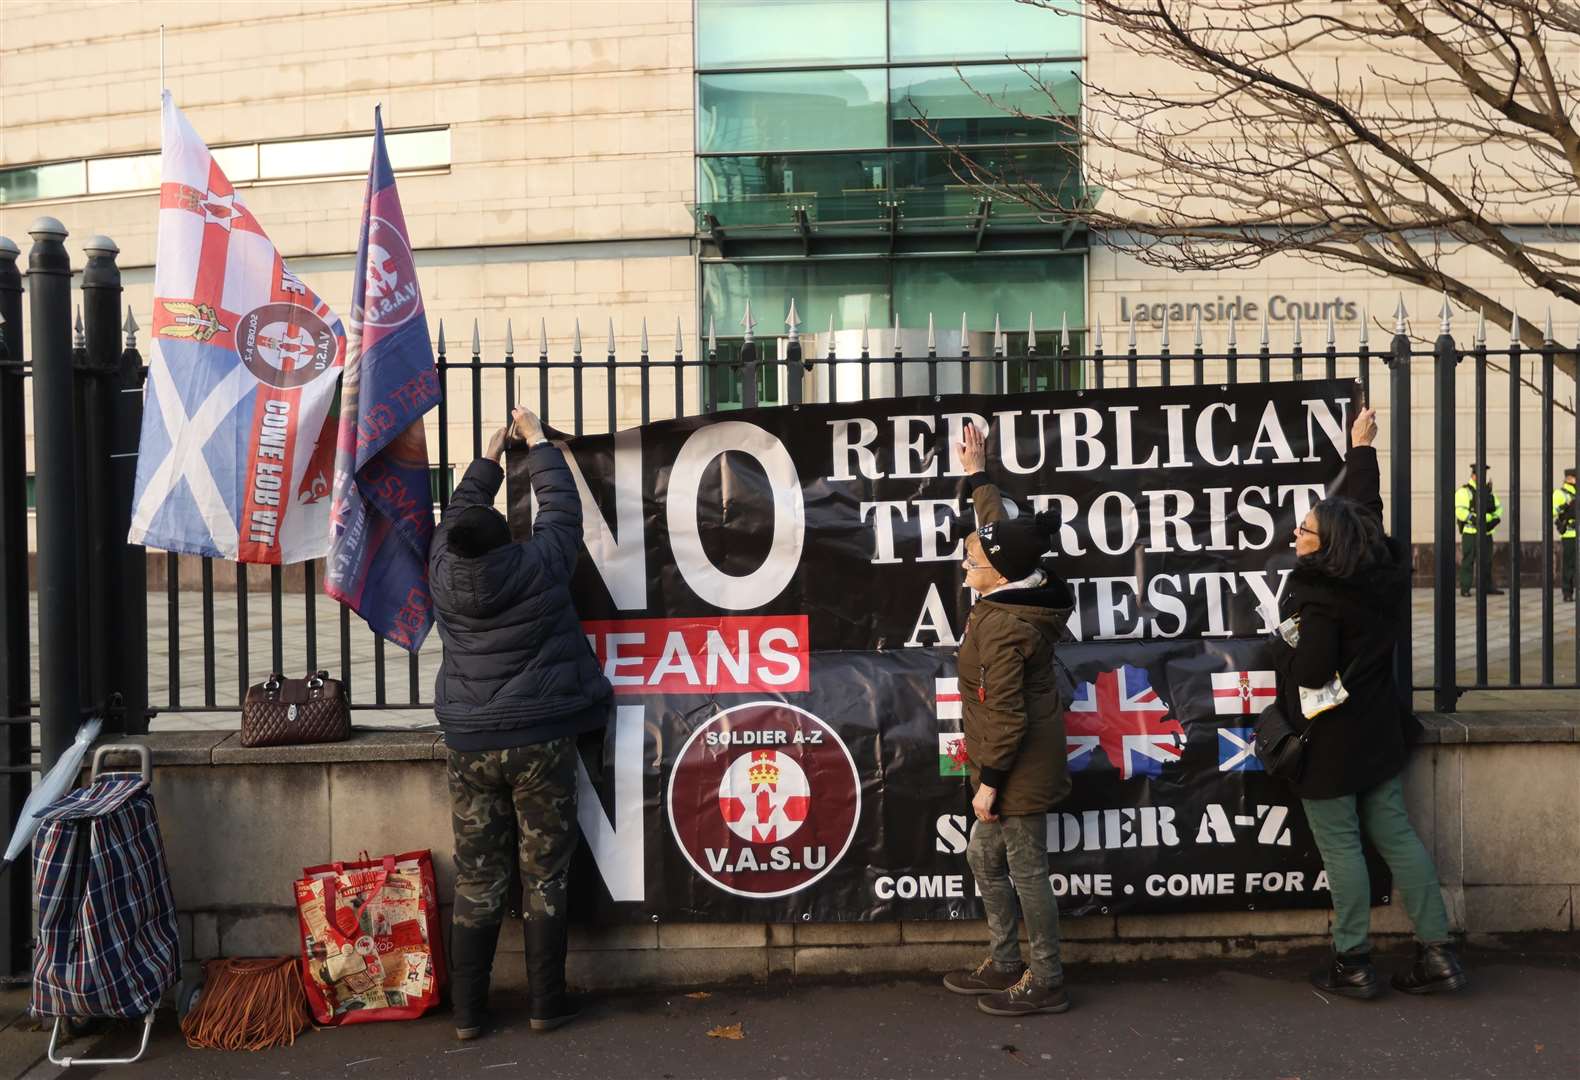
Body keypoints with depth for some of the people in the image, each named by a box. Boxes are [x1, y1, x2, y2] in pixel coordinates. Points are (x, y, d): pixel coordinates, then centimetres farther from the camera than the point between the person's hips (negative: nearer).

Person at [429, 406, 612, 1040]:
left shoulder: (444, 575, -3)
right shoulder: (540, 567, -11)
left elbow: (460, 512, 16)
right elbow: (562, 506, 6)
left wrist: (491, 455, 29)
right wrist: (536, 442, 20)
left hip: (470, 746, 3)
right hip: (540, 742, -3)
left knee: (477, 880, 8)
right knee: (543, 876, 5)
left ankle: (468, 1012, 13)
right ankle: (547, 1004, 13)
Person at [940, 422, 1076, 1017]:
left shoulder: (1002, 626, -25)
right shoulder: (1025, 592, 2)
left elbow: (1006, 716, -24)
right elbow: (1001, 531, 19)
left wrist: (989, 781, -18)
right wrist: (977, 474, 28)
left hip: (1017, 769, -10)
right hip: (1023, 766, 10)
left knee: (1026, 869, 1)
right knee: (984, 857, 19)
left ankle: (1045, 982, 14)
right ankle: (1004, 965, 30)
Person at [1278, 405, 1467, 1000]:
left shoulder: (1320, 598, -23)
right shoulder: (1379, 572, 0)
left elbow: (1308, 675, -26)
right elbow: (1365, 508, 16)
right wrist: (1362, 446, 28)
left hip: (1329, 742, -8)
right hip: (1379, 733, 8)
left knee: (1340, 845, 1)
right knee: (1396, 835, 13)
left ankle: (1353, 963, 9)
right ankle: (1437, 954, 17)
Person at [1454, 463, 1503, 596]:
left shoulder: (1488, 491, 17)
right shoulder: (1463, 491, -6)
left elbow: (1498, 507, 20)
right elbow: (1460, 511, -17)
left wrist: (1495, 519, 1)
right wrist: (1475, 520, -25)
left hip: (1486, 532, 7)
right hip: (1470, 532, -7)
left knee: (1486, 560, 11)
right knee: (1468, 561, -5)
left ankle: (1486, 586, 19)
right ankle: (1465, 589, -1)